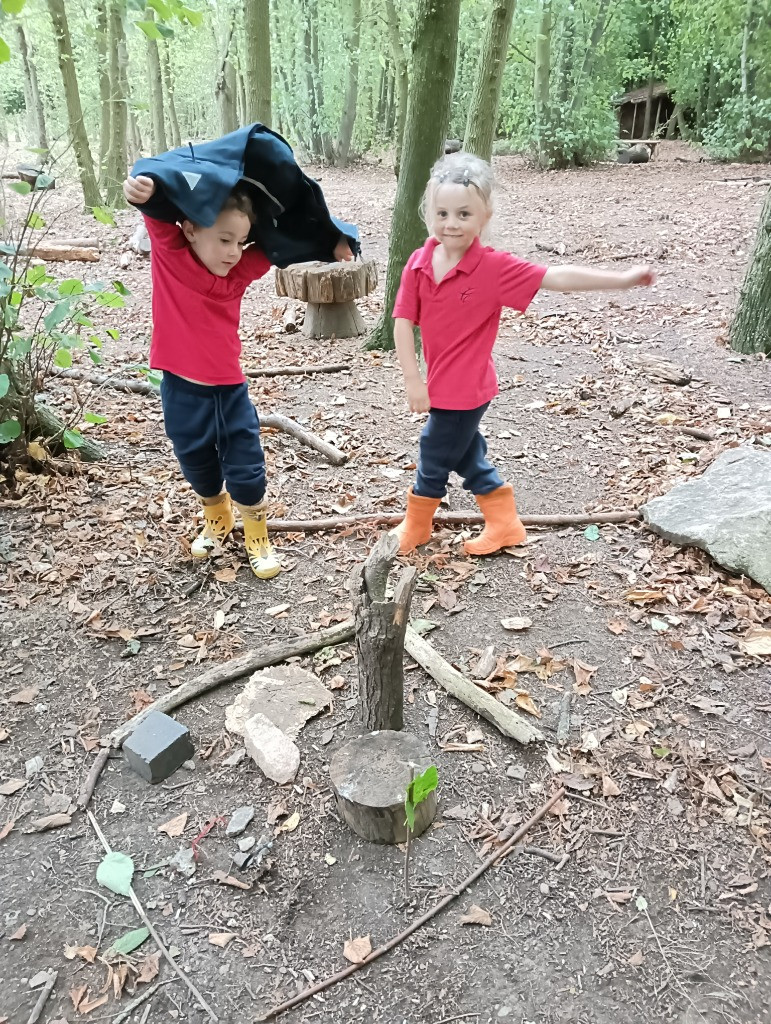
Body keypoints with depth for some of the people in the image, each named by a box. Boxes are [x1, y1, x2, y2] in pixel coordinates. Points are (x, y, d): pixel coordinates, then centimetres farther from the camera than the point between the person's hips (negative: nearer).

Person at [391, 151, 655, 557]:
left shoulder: (494, 267, -17)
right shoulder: (418, 264, -5)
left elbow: (556, 277, -18)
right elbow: (403, 323, -5)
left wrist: (622, 278, -20)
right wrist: (413, 380, -10)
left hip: (464, 389, -6)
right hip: (441, 384, 6)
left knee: (433, 460, 10)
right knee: (466, 456, 21)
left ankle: (415, 527, 36)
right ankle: (505, 525, 38)